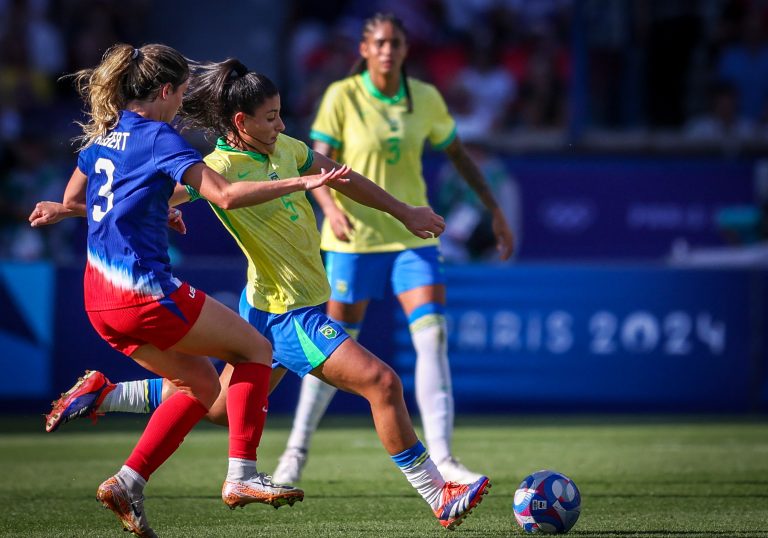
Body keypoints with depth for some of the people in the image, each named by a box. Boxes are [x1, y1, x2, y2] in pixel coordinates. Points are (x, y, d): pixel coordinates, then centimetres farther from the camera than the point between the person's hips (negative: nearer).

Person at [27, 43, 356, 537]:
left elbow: (71, 201, 28)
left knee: (201, 384, 19)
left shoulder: (101, 136, 14)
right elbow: (226, 195, -21)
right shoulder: (159, 138, -10)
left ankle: (128, 482, 8)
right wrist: (300, 183, -18)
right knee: (254, 349, 6)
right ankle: (241, 475, -2)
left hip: (101, 300, 8)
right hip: (146, 291, -8)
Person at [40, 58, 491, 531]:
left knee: (222, 408, 22)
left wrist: (404, 212, 22)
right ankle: (440, 499, -8)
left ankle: (104, 395, 32)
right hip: (288, 314, -9)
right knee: (382, 382, -15)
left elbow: (339, 175, 17)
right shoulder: (220, 168, -19)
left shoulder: (282, 149, 4)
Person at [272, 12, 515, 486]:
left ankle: (441, 459, -14)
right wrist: (331, 206, -30)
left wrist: (495, 210, 10)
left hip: (413, 234, 2)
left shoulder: (426, 99, 1)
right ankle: (297, 449, 24)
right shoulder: (342, 96, -8)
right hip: (354, 236, -2)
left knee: (433, 336, -13)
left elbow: (458, 154, 14)